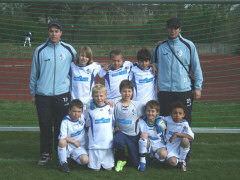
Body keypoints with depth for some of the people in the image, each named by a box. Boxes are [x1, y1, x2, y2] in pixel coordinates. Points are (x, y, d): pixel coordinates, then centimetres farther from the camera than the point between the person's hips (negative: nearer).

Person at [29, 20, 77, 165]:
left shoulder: (69, 49, 4)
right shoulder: (40, 50, 3)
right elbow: (34, 73, 9)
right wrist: (33, 93, 9)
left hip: (62, 94, 0)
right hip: (43, 95, 0)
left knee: (61, 126, 7)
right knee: (45, 126, 5)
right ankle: (46, 154, 18)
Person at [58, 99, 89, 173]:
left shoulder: (83, 117, -5)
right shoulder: (65, 121, -14)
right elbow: (63, 137, -18)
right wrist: (74, 142, -12)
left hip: (79, 147, 2)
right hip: (68, 146, -2)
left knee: (85, 160, -24)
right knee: (62, 141, -37)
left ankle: (73, 157, 13)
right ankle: (63, 163, -13)